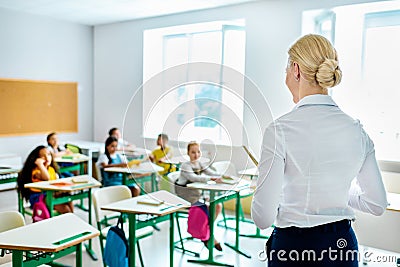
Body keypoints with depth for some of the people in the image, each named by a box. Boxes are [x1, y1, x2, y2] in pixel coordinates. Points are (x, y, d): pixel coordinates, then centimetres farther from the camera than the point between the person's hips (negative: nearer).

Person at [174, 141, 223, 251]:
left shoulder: (200, 164, 7)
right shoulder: (185, 166, -15)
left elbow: (212, 173, -4)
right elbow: (193, 178, -33)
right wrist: (211, 179, -42)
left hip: (198, 194, 7)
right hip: (186, 197, -7)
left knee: (218, 206, -4)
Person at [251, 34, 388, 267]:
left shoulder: (280, 130, -19)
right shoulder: (357, 130, -4)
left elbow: (263, 217, -17)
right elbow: (377, 204, 4)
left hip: (294, 247, -4)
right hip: (344, 245, 5)